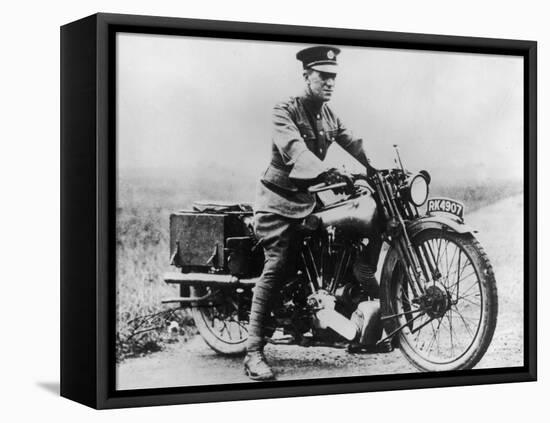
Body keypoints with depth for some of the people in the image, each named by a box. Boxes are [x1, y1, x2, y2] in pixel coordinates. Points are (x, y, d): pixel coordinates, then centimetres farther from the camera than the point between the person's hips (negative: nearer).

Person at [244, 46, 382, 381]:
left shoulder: (329, 115, 12)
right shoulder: (285, 112, -13)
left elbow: (354, 144, 4)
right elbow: (294, 148, -31)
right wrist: (325, 172, -48)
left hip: (308, 197, 7)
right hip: (279, 199, -7)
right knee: (277, 267, -20)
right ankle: (254, 353, -23)